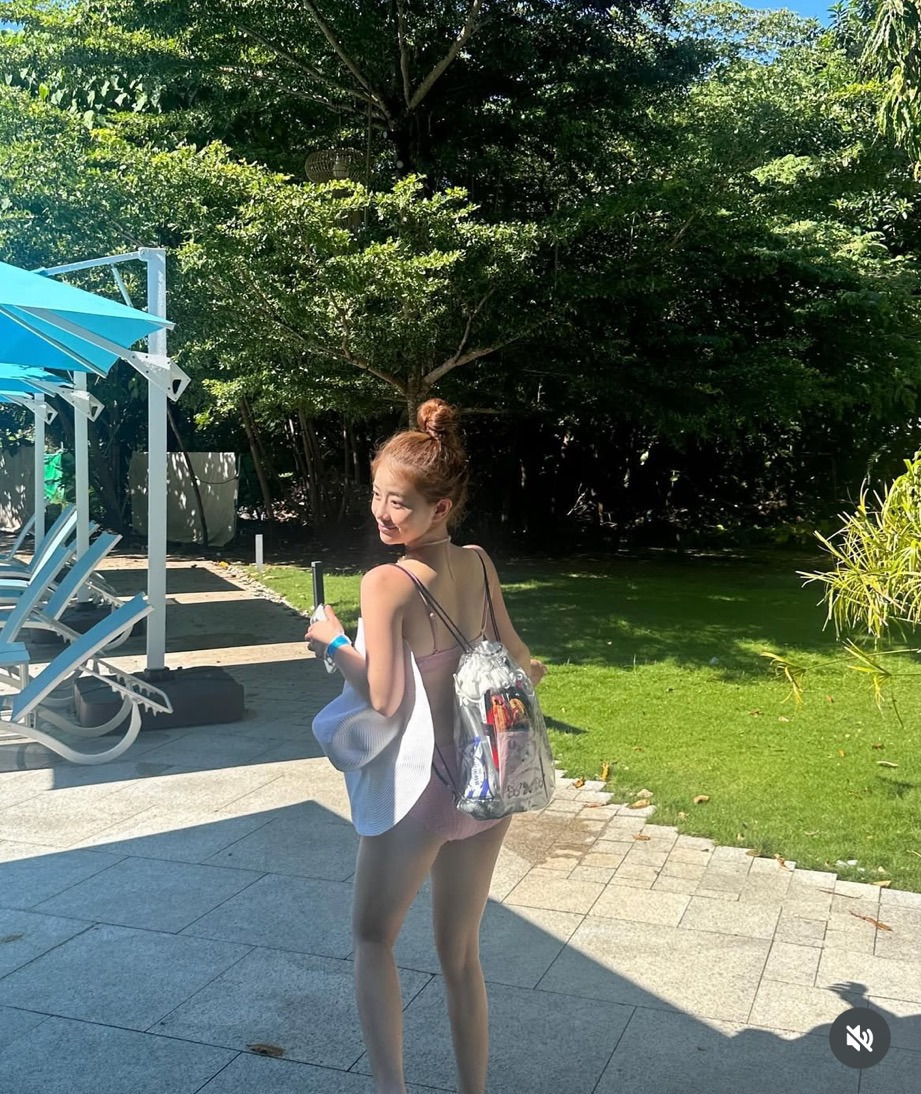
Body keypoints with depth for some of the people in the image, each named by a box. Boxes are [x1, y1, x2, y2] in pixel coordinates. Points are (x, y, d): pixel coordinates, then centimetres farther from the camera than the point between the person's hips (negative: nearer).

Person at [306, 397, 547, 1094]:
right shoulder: (480, 565, -1)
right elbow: (516, 659, 8)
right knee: (461, 954, 21)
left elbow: (383, 698, -25)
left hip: (421, 787, -5)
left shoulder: (386, 583, -20)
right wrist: (528, 671, 29)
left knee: (374, 941, 19)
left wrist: (334, 643, -10)